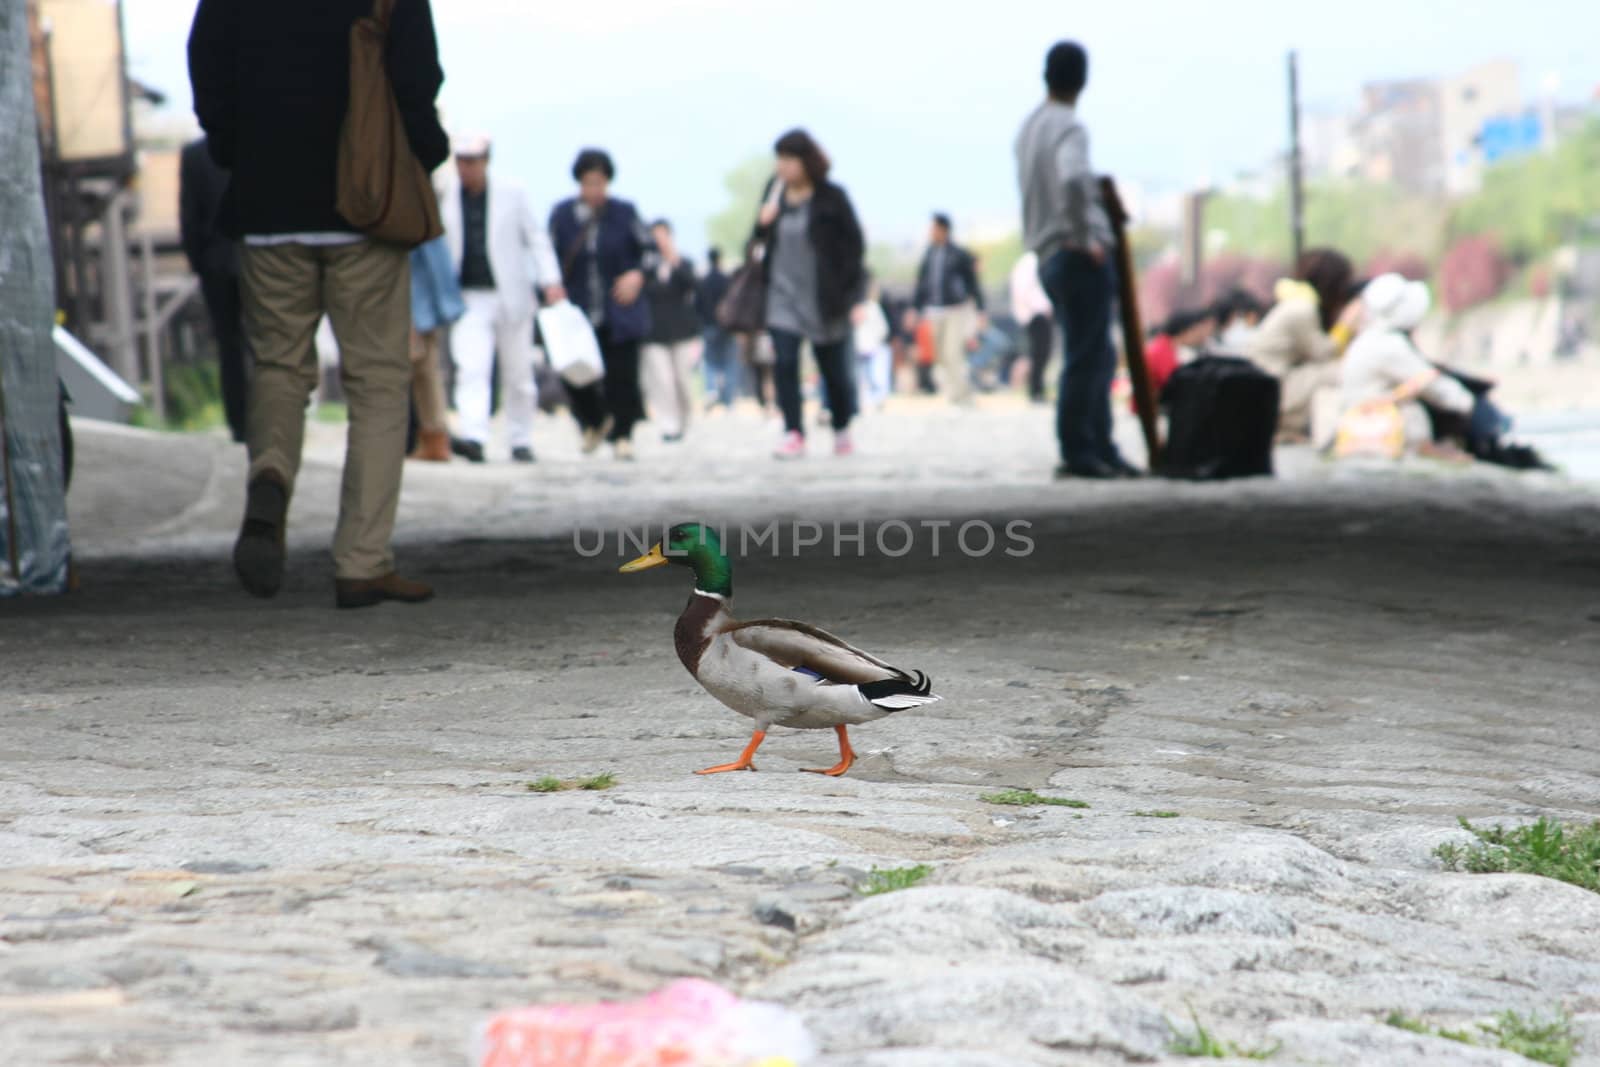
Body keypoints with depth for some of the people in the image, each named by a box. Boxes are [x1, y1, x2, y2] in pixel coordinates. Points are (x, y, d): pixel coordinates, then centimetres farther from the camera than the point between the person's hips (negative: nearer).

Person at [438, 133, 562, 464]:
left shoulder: (512, 194, 1)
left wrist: (551, 281, -4)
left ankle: (520, 441, 18)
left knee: (517, 374, 7)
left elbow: (535, 238, 5)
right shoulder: (444, 198, 3)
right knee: (471, 369, -16)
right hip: (468, 298, 0)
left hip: (511, 296, 0)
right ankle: (473, 437, -26)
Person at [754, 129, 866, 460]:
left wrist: (848, 292, -11)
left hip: (823, 297, -3)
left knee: (833, 369, 8)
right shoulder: (774, 192, 4)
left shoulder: (831, 197, -8)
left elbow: (854, 243, -5)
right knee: (784, 363, -11)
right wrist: (763, 224, -10)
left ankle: (842, 430, 27)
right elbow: (763, 240, 14)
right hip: (782, 294, 3)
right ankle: (793, 434, -10)